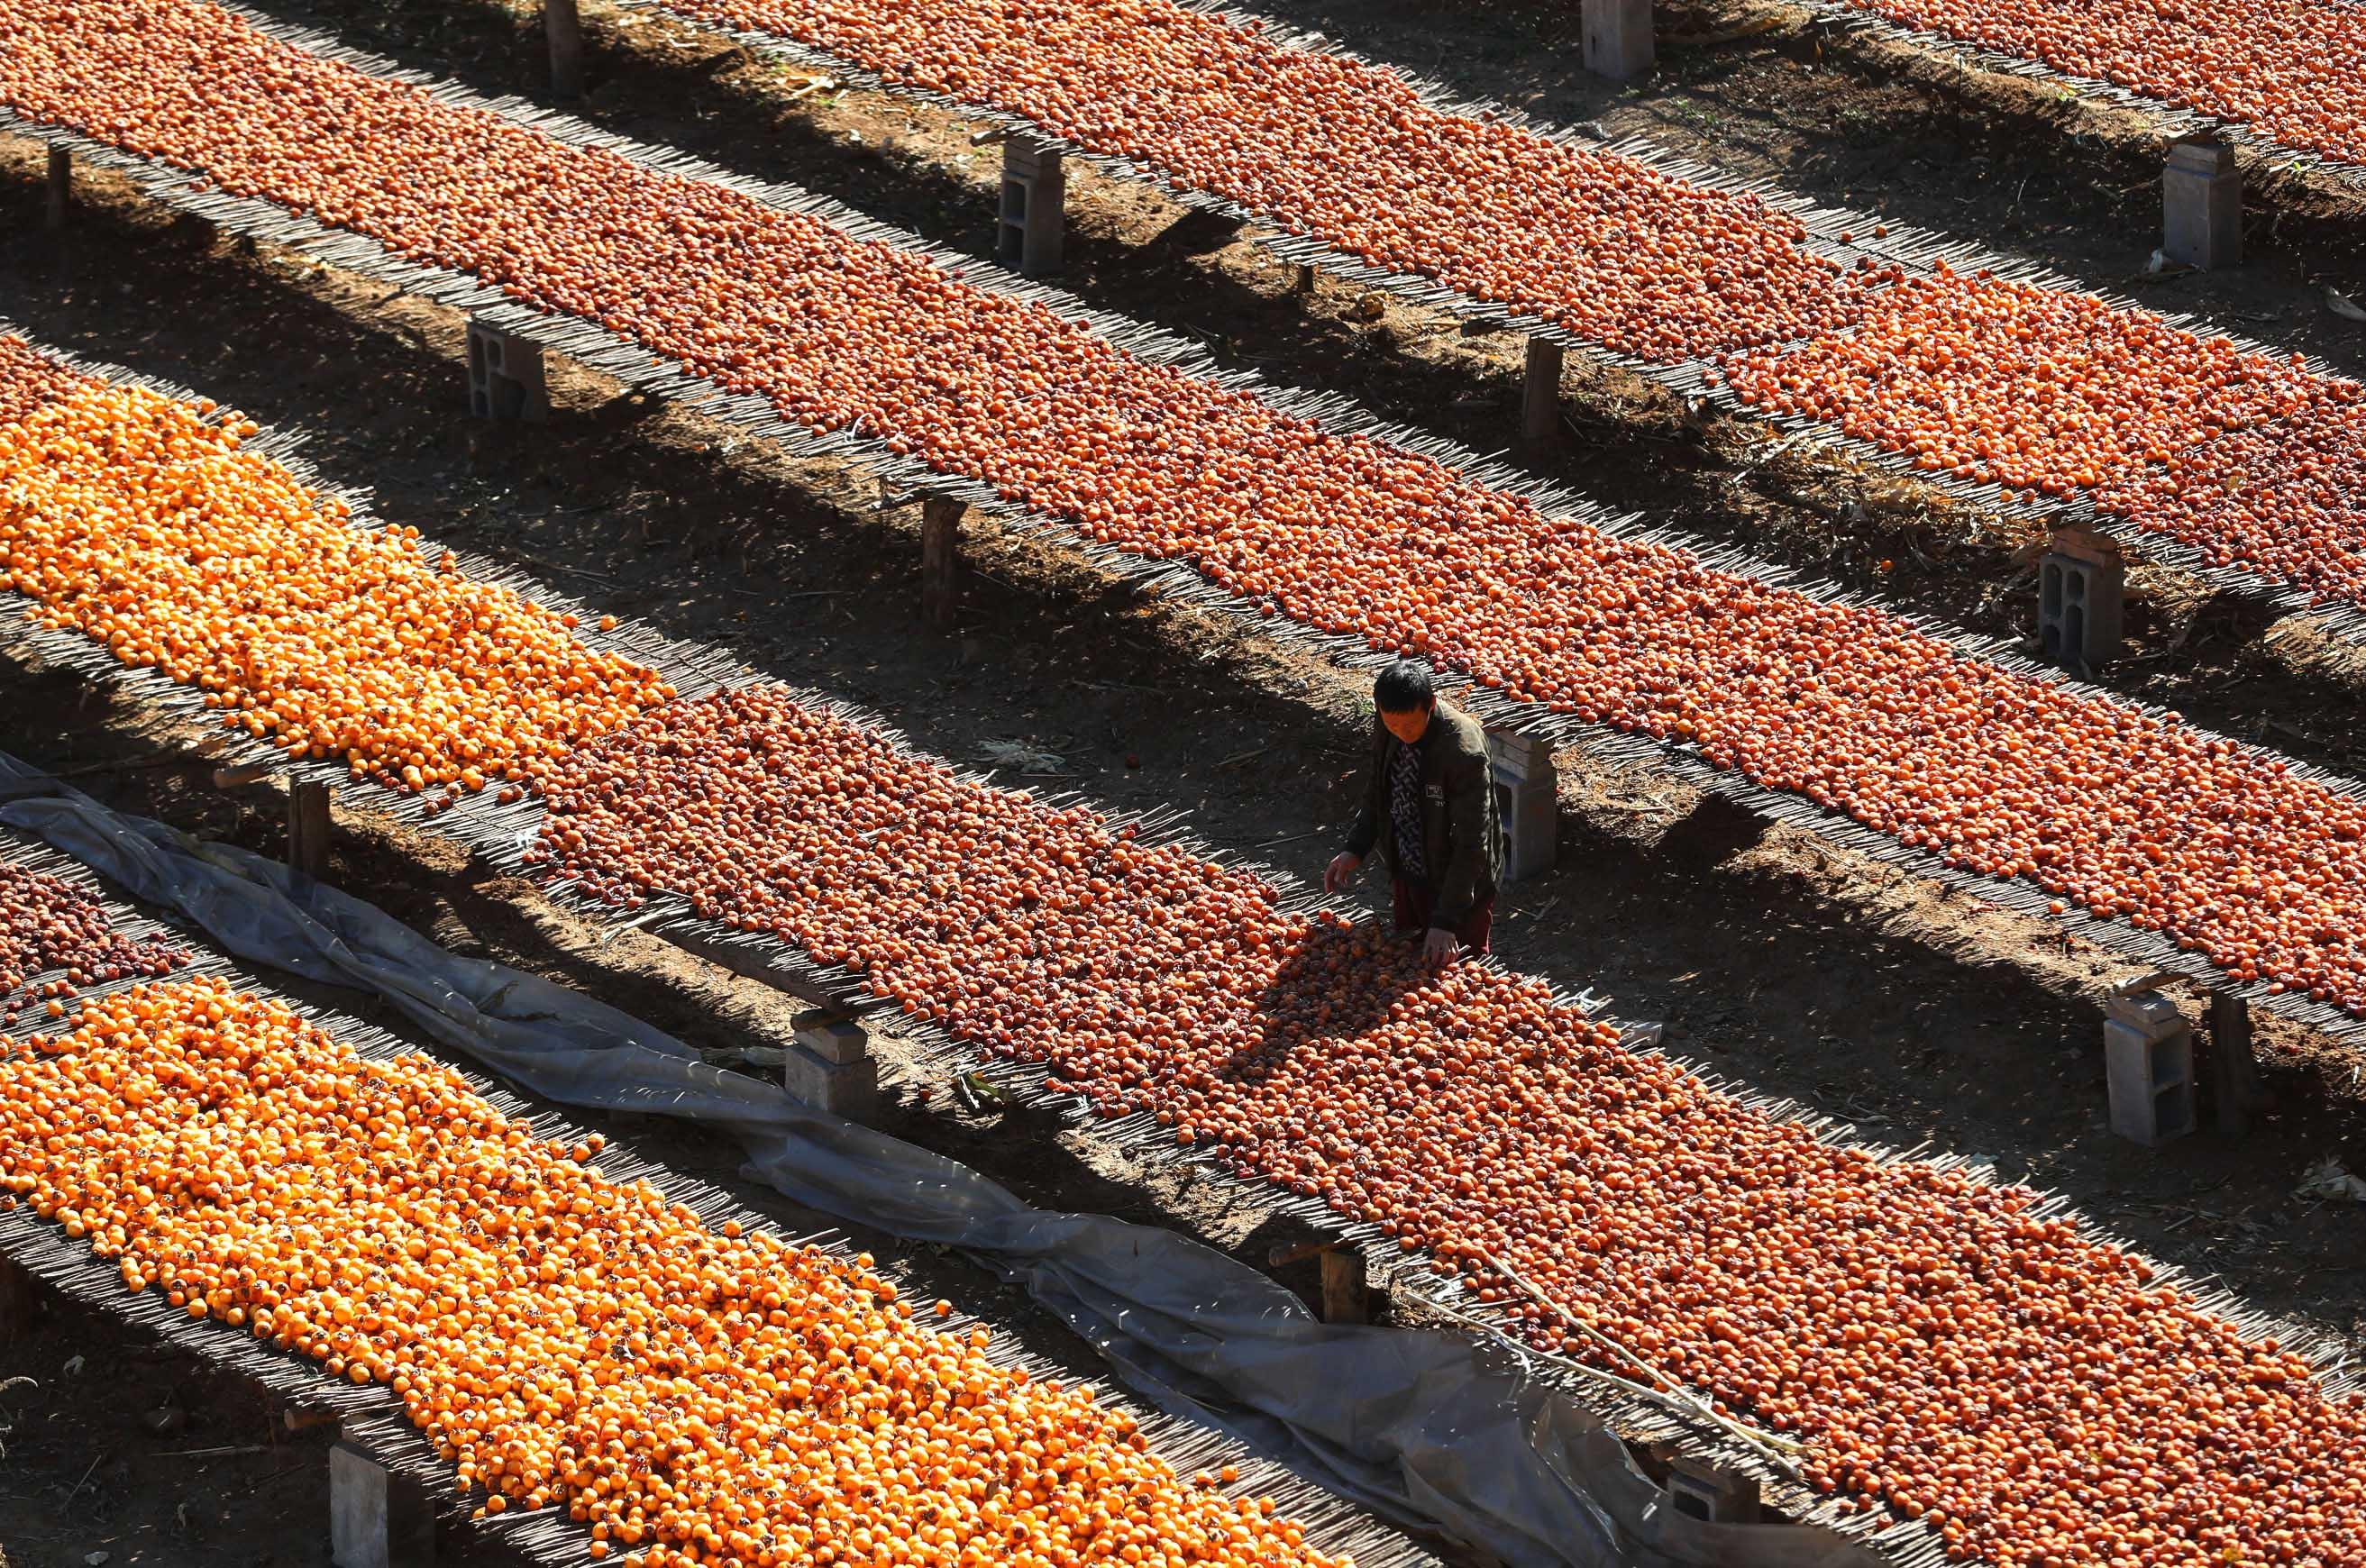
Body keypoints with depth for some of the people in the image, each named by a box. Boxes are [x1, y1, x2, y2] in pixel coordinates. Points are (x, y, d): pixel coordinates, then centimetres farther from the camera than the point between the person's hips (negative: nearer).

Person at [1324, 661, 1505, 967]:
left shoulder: (1465, 751, -32)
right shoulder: (1385, 726, -12)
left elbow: (1471, 843, -29)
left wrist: (1446, 921, -30)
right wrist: (1355, 849, -4)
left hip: (1459, 883, -6)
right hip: (1408, 874, 6)